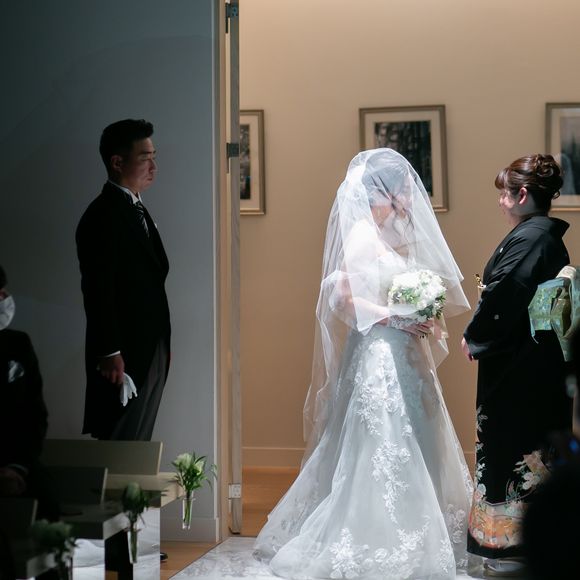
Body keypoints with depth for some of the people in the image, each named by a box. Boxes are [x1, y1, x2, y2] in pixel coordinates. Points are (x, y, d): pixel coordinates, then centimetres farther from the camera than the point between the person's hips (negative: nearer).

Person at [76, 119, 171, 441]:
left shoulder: (135, 209, 15)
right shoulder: (103, 215, -14)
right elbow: (99, 291, -18)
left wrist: (161, 346, 16)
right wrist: (110, 354, -20)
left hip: (151, 350, 9)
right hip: (124, 355, -9)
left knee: (139, 441, 12)